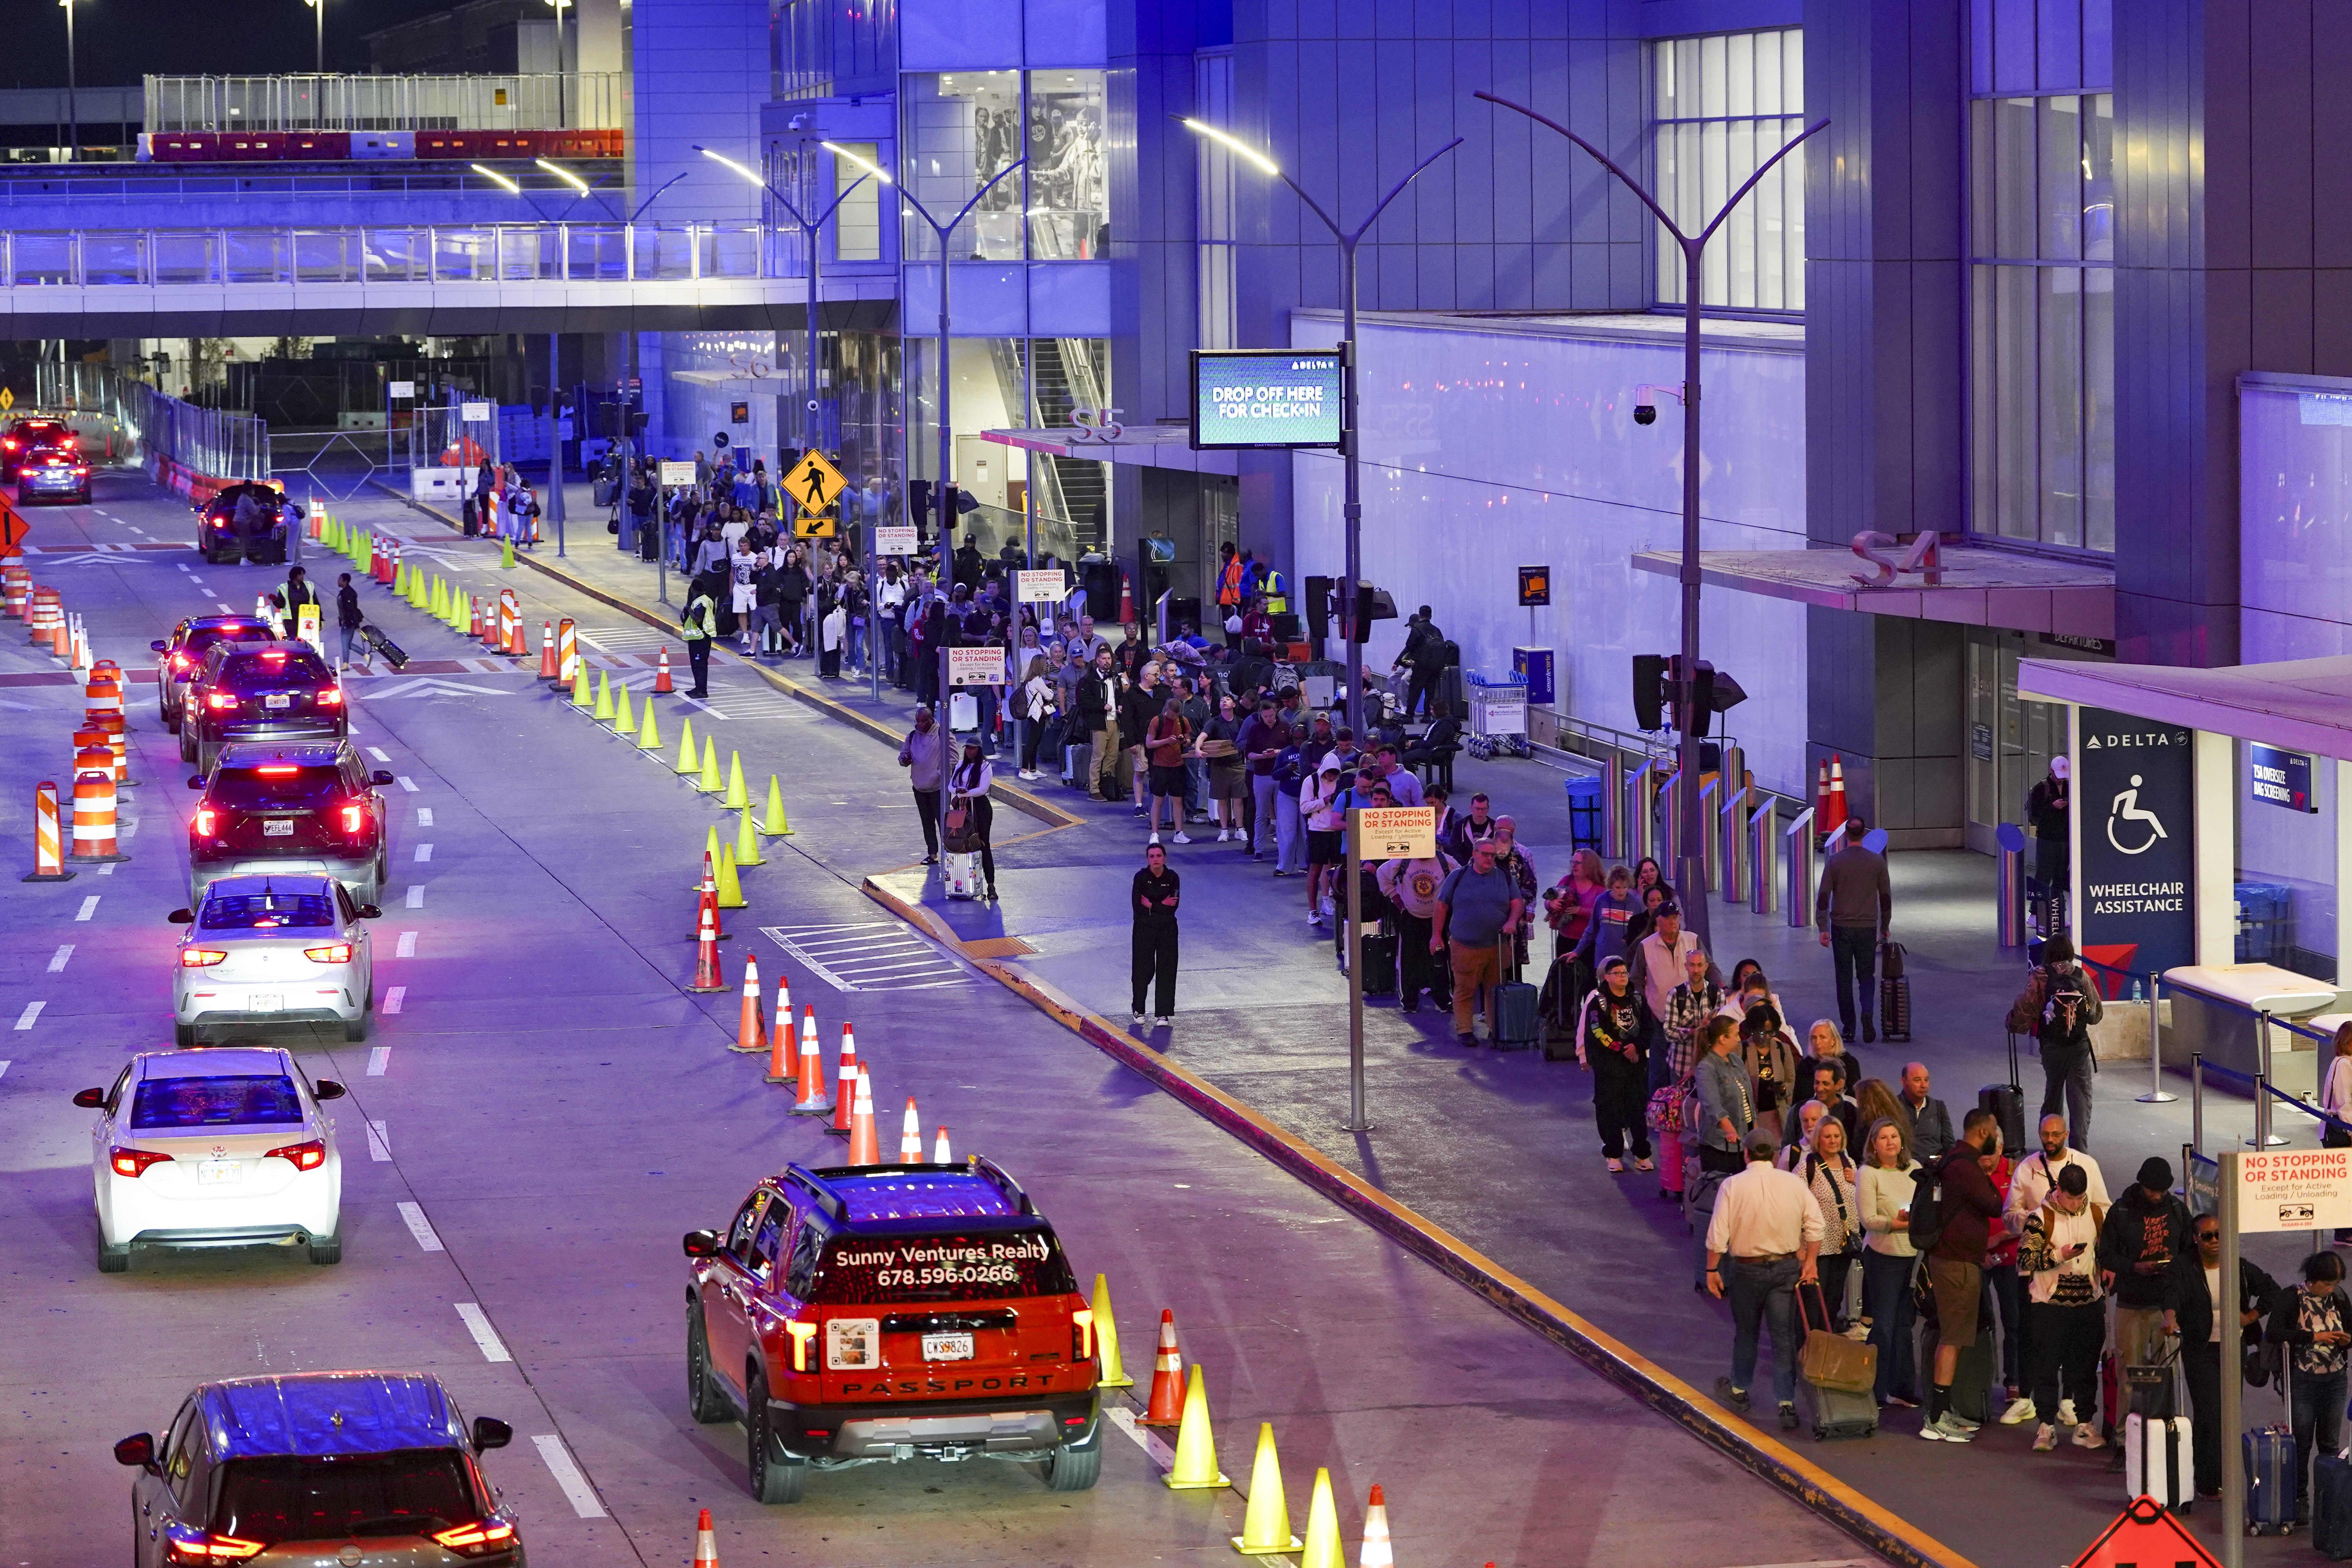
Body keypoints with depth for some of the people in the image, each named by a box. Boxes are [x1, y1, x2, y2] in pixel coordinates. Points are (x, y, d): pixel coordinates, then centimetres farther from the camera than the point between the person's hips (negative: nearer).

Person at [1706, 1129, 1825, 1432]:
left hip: (1747, 1268, -1)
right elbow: (1815, 1225, -4)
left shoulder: (1733, 1186, -11)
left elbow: (1718, 1234, -12)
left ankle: (1739, 1390, 37)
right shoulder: (1795, 1183, -4)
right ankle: (1787, 1403, -2)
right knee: (1784, 1336, 4)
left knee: (1745, 1331, 18)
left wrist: (1712, 1270, -3)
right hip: (1786, 1267, 1)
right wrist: (1811, 1262, 4)